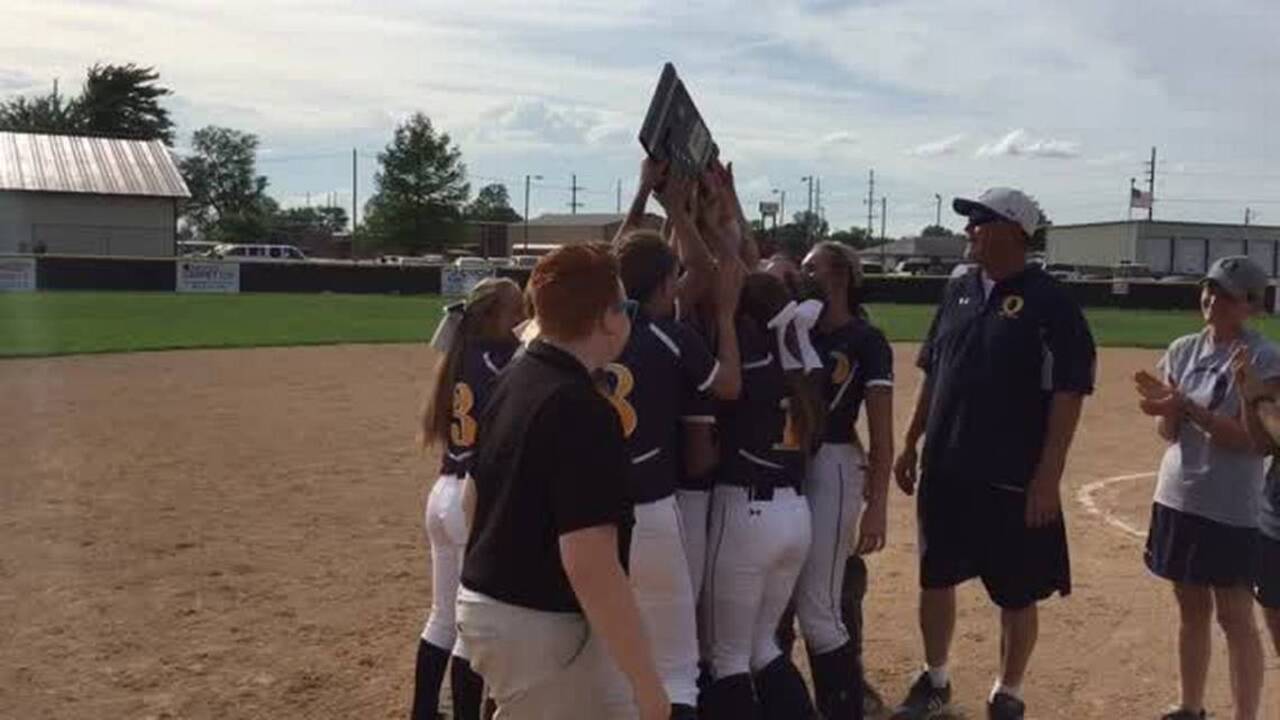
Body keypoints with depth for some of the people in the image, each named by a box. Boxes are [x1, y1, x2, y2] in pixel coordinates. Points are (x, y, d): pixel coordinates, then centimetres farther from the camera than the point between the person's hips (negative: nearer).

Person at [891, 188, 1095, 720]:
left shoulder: (1050, 303, -11)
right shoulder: (958, 292, 8)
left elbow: (1068, 396, -13)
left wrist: (1047, 477, -17)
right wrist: (911, 445, 12)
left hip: (1013, 480, -6)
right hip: (944, 471, 6)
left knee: (1017, 595, 7)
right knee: (935, 580, 15)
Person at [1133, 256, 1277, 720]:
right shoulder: (1182, 350, 6)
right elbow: (1167, 433, 5)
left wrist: (1187, 407, -25)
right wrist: (1165, 407, -17)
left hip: (1230, 507, -6)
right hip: (1177, 497, 6)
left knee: (1235, 616, 0)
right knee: (1191, 607, 16)